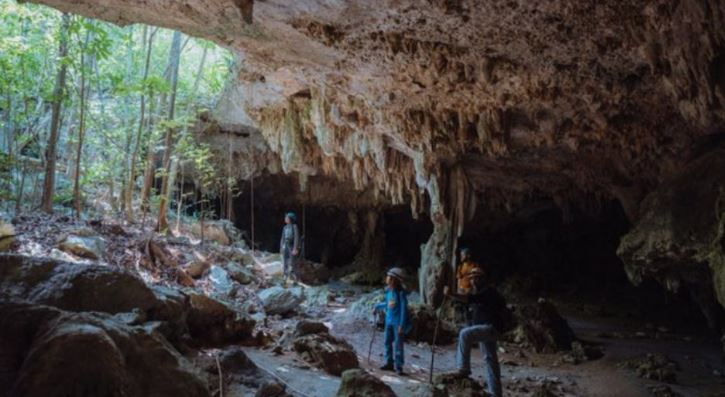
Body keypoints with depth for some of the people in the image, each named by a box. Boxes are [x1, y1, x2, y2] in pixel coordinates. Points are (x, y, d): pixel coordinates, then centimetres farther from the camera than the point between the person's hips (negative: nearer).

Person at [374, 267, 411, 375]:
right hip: (389, 321, 7)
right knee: (388, 342, 14)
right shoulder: (388, 291, 3)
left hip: (398, 322, -7)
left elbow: (403, 309, -17)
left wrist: (402, 325, -19)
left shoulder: (401, 293, -18)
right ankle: (389, 363, 27)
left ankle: (398, 366, 6)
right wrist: (378, 306, 18)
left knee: (398, 344, -2)